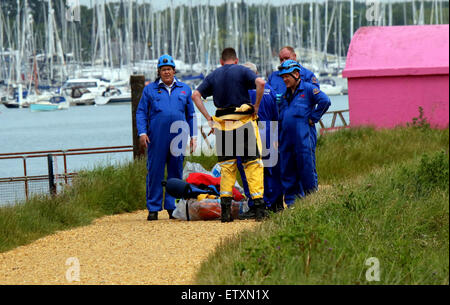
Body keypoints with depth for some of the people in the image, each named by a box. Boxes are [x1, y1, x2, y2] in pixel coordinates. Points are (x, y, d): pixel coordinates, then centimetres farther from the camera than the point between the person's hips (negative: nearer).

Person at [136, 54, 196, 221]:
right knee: (155, 172, -3)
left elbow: (191, 115, 18)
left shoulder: (184, 89, 15)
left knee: (176, 172, 3)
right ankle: (153, 208, 2)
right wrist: (142, 133, -5)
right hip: (156, 138, -2)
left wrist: (193, 136, 12)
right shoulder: (150, 89, 10)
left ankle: (172, 207, 10)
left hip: (178, 137, 2)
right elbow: (141, 112, 8)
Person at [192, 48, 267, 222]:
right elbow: (260, 82, -15)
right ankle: (259, 207, -7)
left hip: (222, 124, 3)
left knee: (226, 166, 8)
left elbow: (196, 95, 8)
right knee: (253, 163, 0)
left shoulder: (213, 75, 13)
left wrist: (208, 117, 6)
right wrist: (256, 106, -6)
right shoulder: (242, 71, 3)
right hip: (244, 122, -3)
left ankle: (225, 210, 3)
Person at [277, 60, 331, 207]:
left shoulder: (308, 89, -3)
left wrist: (313, 118, -11)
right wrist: (278, 138, 18)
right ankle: (290, 201, 13)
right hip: (286, 139, 7)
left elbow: (325, 101, -15)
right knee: (287, 172, 7)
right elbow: (281, 116, 27)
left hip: (303, 139, -7)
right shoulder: (285, 94, 18)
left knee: (307, 170, -4)